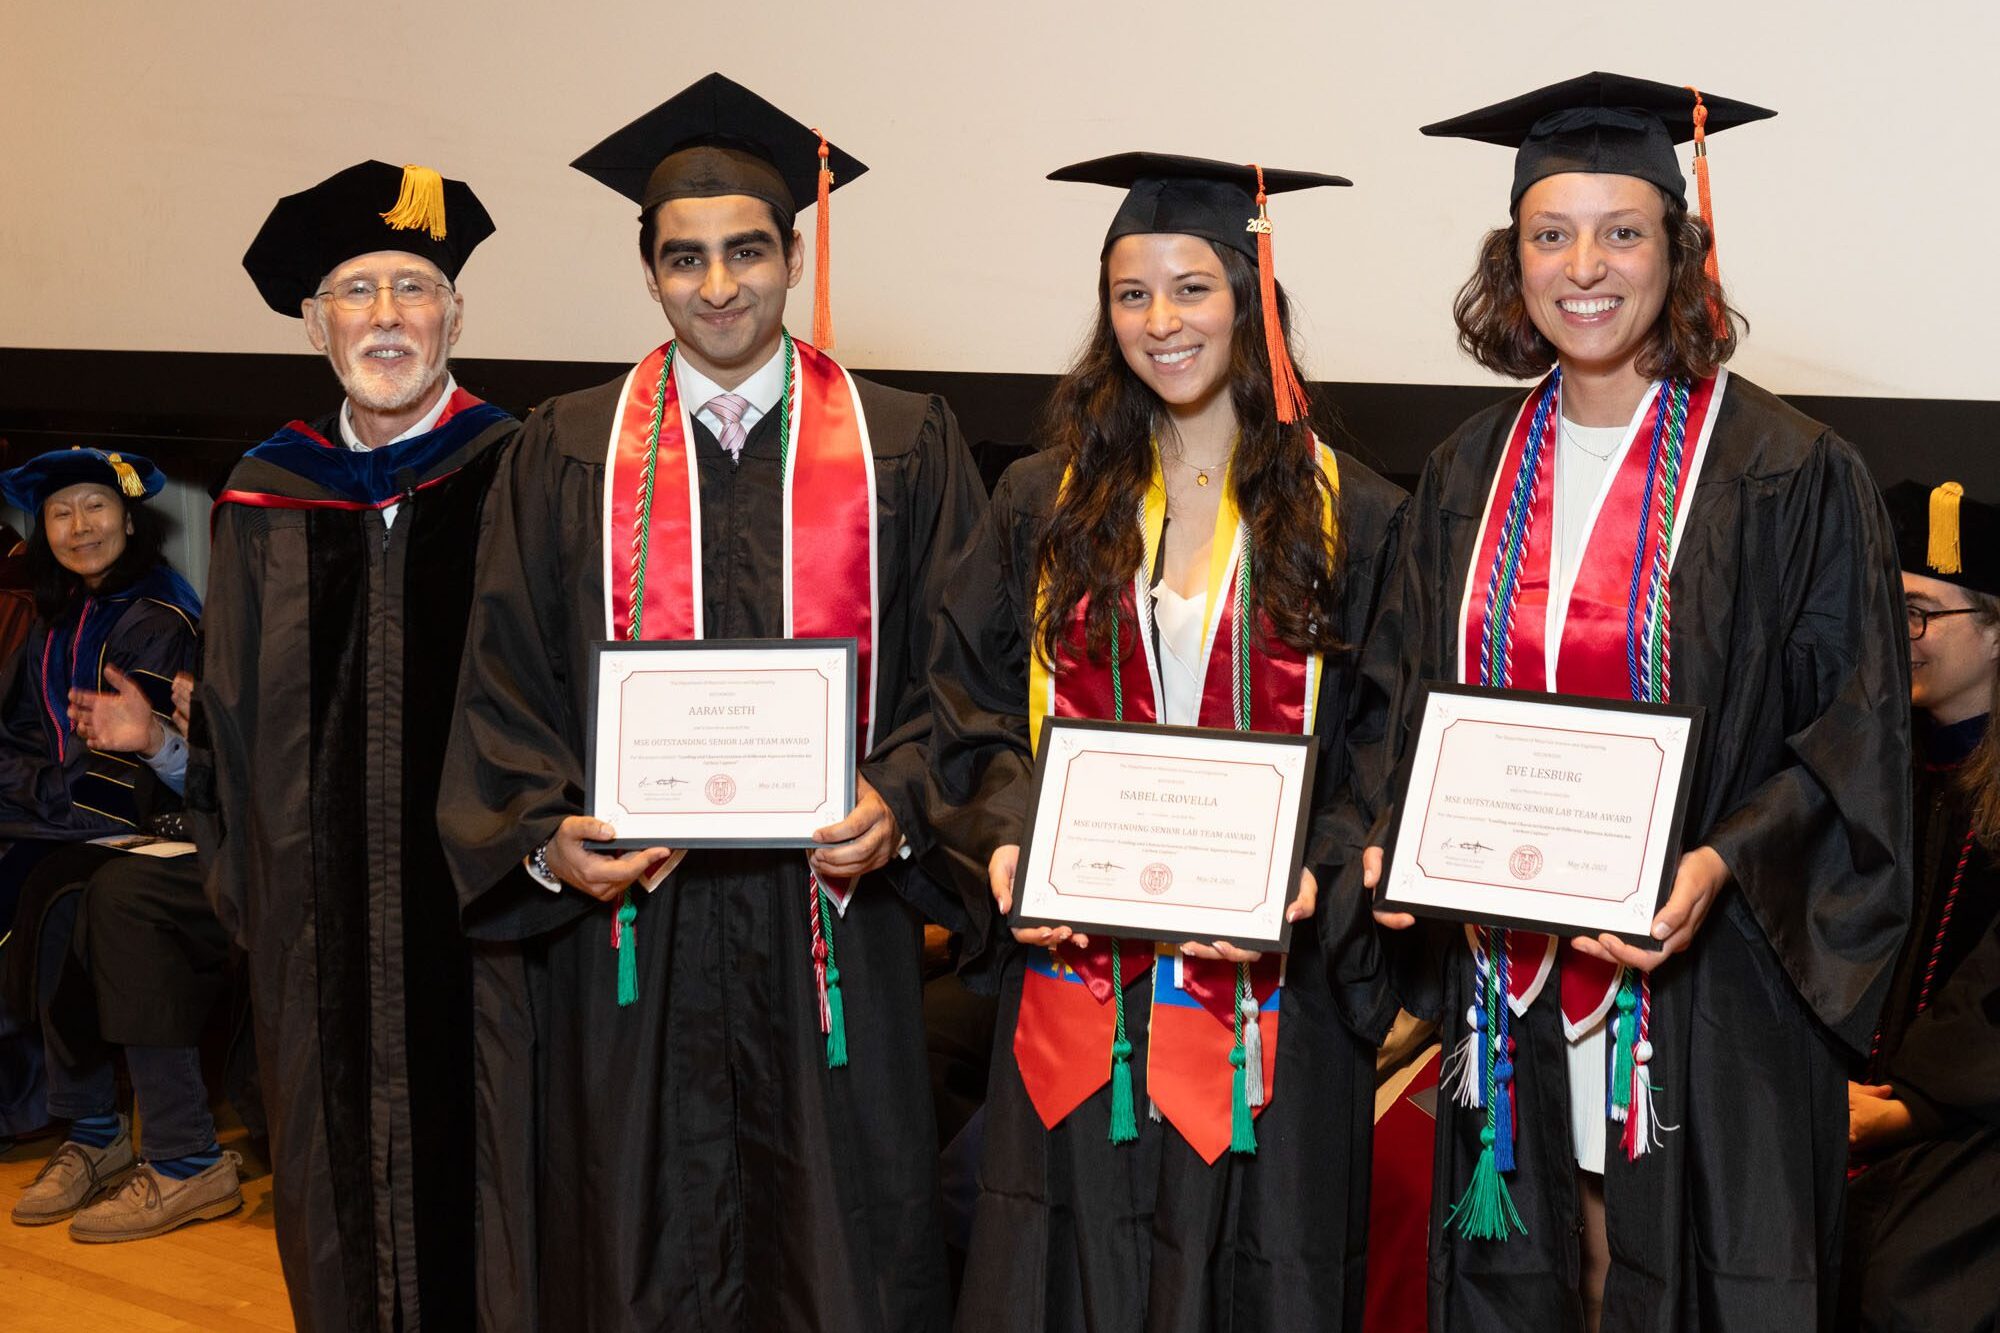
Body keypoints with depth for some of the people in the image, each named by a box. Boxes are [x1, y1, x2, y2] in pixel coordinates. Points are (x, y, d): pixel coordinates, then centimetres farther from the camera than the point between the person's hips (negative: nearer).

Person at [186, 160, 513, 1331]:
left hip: (479, 910, -3)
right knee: (340, 1191, 13)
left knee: (472, 1163, 5)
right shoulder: (269, 501, 7)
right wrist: (243, 877, 10)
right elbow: (229, 715, 14)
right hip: (318, 918, 4)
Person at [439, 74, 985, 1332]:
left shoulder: (906, 449, 4)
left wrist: (899, 806, -15)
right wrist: (548, 837, -11)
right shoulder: (568, 455, 7)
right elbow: (507, 685, 5)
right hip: (629, 930, 1)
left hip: (833, 928, 0)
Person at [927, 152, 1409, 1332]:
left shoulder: (1349, 518, 0)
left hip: (1266, 993, -2)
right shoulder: (1046, 505, 7)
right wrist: (1009, 839, -10)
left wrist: (1315, 875, -16)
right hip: (1076, 990, 2)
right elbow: (975, 712, 7)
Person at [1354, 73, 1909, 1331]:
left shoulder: (1788, 472, -8)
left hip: (1703, 980, -4)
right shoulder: (1472, 471, 8)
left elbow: (1855, 734, -7)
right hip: (1511, 979, 4)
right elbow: (1407, 691, 14)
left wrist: (1721, 865, -21)